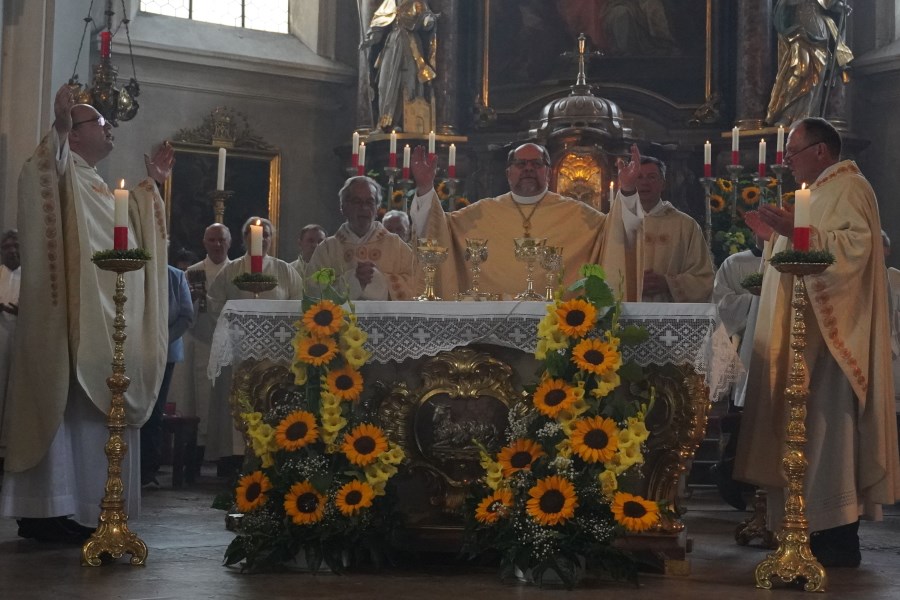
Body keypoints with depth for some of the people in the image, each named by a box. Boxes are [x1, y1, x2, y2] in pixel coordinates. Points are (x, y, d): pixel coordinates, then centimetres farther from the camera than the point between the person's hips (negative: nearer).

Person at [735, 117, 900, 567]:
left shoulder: (848, 189, -10)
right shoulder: (823, 191, 20)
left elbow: (854, 245, -25)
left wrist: (796, 231, -31)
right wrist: (776, 234, 17)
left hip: (831, 336, -10)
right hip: (811, 333, 10)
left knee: (827, 425, -10)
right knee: (811, 427, 8)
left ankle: (837, 539, -7)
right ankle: (825, 528, 12)